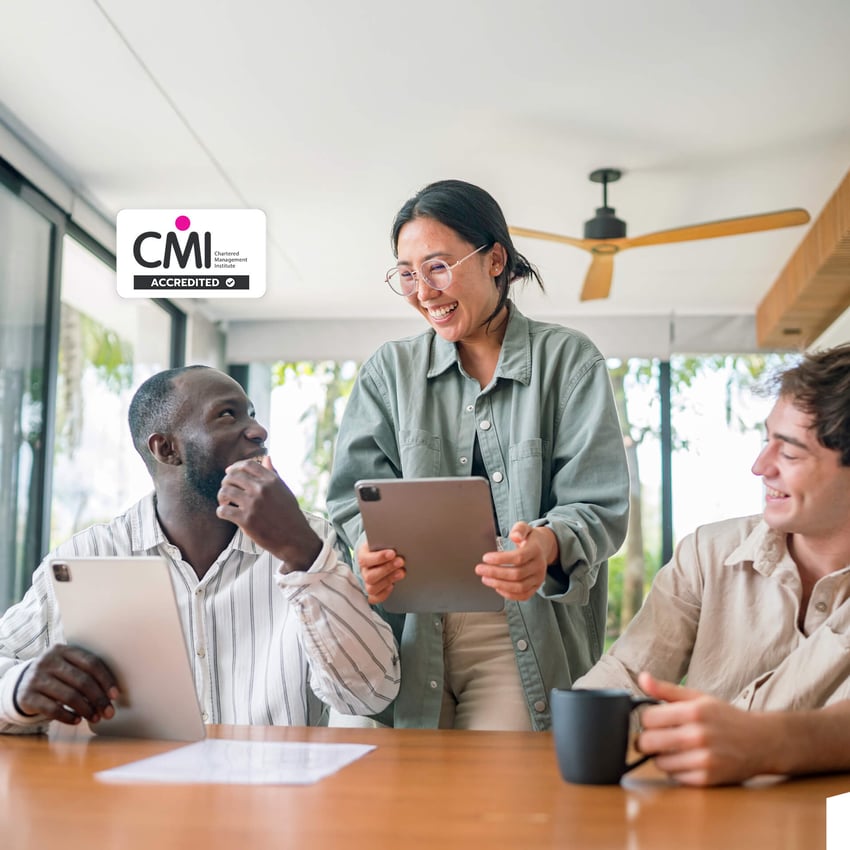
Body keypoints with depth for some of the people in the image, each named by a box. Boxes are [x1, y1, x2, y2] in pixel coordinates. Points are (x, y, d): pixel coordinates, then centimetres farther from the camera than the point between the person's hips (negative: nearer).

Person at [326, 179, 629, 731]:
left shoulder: (570, 361, 3)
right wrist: (369, 550, -20)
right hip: (412, 638, 2)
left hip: (525, 642, -2)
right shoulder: (389, 371, 11)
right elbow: (357, 497, 3)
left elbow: (599, 505, -4)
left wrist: (548, 545, -26)